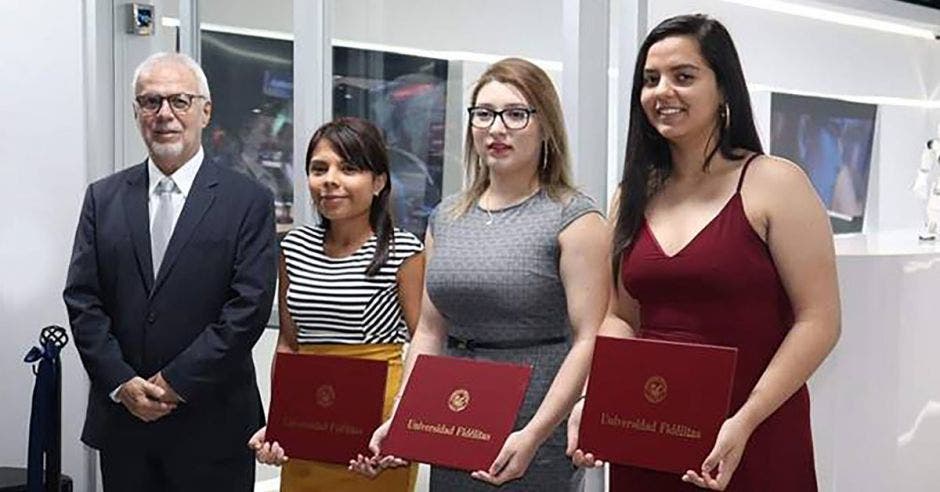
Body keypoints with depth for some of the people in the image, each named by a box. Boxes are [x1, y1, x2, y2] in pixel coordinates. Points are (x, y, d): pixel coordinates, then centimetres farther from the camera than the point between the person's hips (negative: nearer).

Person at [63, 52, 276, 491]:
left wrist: (176, 381, -13)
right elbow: (82, 300, 3)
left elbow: (249, 307, -10)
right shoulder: (103, 197, 7)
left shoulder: (249, 202, -3)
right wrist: (121, 382, -8)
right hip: (121, 421, 3)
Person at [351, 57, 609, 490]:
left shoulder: (574, 218, -7)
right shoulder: (446, 217, 10)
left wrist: (533, 435, -21)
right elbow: (429, 332, 12)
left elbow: (588, 340, -13)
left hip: (538, 441, -5)